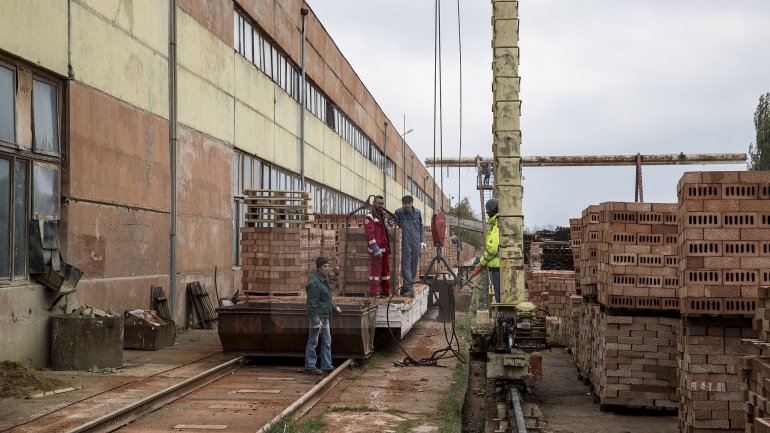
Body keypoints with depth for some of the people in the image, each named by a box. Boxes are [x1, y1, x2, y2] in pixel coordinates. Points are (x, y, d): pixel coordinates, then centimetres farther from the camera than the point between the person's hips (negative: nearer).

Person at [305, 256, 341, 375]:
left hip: (325, 316, 10)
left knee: (327, 342, 13)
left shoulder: (324, 279, 11)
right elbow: (312, 303, -22)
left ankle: (327, 366, 20)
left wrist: (334, 307, 33)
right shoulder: (315, 282, -20)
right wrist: (316, 321, -24)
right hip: (317, 316, -10)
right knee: (313, 342, 0)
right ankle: (310, 366, 9)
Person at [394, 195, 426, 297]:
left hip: (416, 243, 5)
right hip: (405, 243, -4)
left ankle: (405, 288, 16)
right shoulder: (399, 212, -4)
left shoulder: (417, 212, 8)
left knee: (414, 266, 7)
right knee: (406, 265, -9)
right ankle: (409, 289, -11)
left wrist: (422, 241, 12)